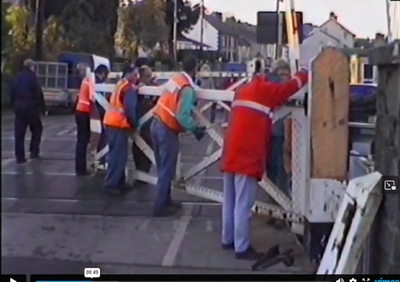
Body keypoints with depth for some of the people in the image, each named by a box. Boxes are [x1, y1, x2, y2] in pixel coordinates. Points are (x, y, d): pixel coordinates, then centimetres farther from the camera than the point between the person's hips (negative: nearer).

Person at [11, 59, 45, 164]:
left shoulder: (18, 78, 12)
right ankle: (34, 151, 10)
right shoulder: (32, 77, -5)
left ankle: (20, 157, 2)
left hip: (18, 107, 5)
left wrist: (15, 105, 18)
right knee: (37, 128, 14)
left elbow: (12, 93, 13)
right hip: (30, 107, -5)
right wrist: (42, 107, -4)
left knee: (19, 133, 3)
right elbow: (38, 93, -10)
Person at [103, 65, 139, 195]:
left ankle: (119, 182, 21)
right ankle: (110, 185, -3)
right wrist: (135, 124, -6)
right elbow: (130, 109, -18)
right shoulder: (129, 89, -13)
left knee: (117, 154, 15)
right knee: (118, 156, -6)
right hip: (119, 124, -10)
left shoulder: (120, 85, 16)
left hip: (112, 122, 10)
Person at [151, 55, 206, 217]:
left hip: (157, 124, 8)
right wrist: (196, 129, -14)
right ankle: (160, 206, 8)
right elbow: (182, 116, -25)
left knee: (163, 168, 18)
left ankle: (165, 200, 30)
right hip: (167, 130, -8)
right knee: (167, 171, 2)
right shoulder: (187, 89, -17)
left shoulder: (174, 80, 7)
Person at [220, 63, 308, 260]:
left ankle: (228, 240, 25)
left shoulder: (243, 91, 18)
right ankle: (242, 248, 1)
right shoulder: (265, 90, -4)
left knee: (230, 201, 15)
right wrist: (304, 74, 23)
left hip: (231, 155, 8)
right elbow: (289, 87, 6)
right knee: (243, 205, -4)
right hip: (247, 157, -8)